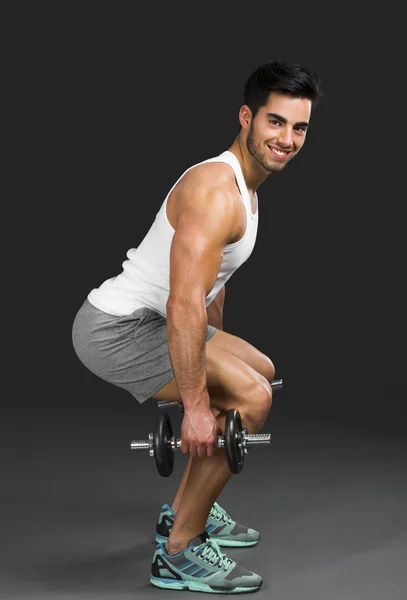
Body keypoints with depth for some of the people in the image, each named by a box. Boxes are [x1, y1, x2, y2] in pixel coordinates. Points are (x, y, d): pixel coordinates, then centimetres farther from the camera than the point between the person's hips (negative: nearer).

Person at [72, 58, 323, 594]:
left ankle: (188, 511, 27)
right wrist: (196, 404, -28)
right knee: (249, 397, -22)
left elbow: (209, 287, 24)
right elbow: (184, 305, -30)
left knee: (260, 371, 23)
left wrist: (216, 351, 32)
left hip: (145, 320, 11)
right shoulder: (215, 191, -22)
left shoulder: (246, 187, 12)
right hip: (114, 328, -11)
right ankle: (179, 554, -9)